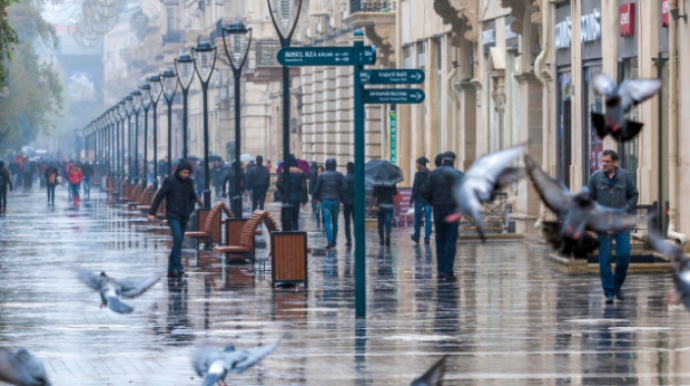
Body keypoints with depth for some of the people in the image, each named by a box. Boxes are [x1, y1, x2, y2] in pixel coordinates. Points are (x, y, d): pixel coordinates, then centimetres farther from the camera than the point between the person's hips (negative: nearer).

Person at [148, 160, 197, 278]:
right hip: (173, 216, -5)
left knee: (178, 242, 6)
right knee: (178, 239, -19)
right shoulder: (170, 181, -8)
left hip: (184, 217, 5)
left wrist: (190, 210, 1)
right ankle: (178, 267, -15)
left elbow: (193, 197, 19)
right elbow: (159, 196, -7)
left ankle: (171, 269, 12)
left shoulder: (189, 181, 6)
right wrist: (152, 213, -11)